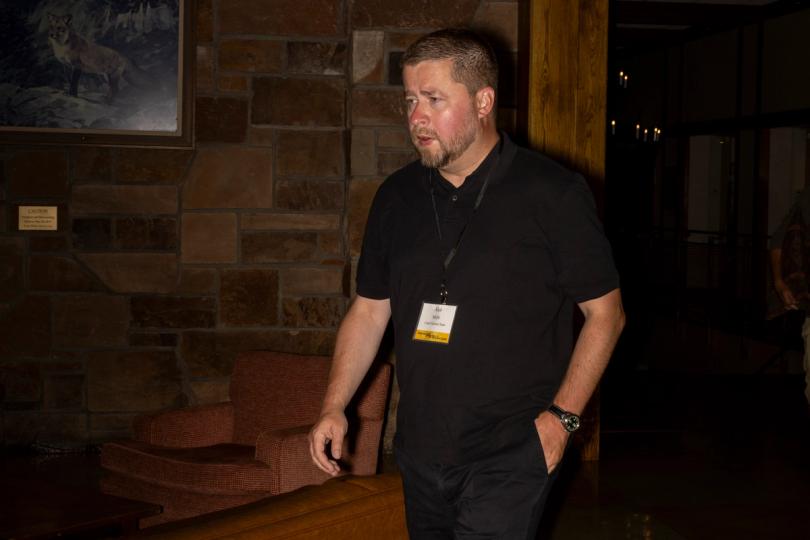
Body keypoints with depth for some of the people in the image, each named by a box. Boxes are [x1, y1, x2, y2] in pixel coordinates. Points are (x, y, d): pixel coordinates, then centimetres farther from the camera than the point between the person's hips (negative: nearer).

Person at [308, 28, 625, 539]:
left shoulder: (551, 193, -9)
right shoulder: (397, 195, 7)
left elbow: (605, 312, -4)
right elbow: (369, 310, 13)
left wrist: (561, 416, -11)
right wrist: (335, 407, 4)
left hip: (508, 458, -5)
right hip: (419, 453, 6)